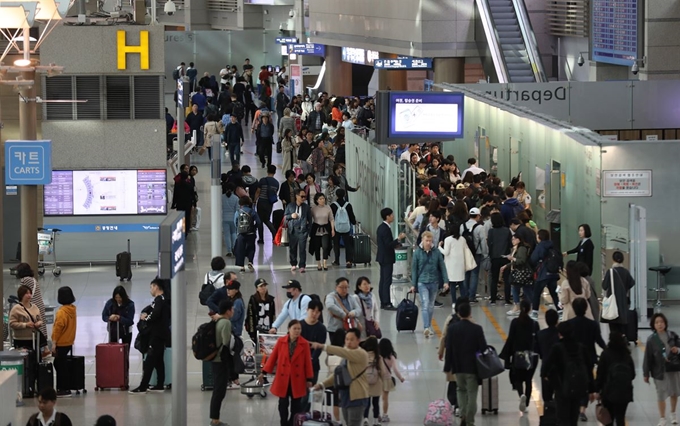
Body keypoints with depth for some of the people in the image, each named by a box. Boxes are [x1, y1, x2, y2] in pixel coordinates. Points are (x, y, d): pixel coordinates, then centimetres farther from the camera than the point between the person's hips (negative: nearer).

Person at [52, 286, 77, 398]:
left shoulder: (62, 312, -18)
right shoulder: (72, 310, 8)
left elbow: (58, 329, -19)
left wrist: (54, 344, -16)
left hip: (61, 344, -8)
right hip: (69, 342, 8)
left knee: (61, 365, -2)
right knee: (59, 364, 16)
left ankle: (64, 390, 0)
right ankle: (61, 388, 20)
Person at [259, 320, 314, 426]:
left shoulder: (305, 344, -5)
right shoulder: (280, 341, -3)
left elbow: (308, 362, -2)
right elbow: (273, 357, 2)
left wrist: (309, 379, -1)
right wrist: (263, 372, 2)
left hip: (297, 379, -1)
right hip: (283, 378, 1)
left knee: (296, 405, 6)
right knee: (283, 404, 7)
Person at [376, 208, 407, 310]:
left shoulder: (381, 227, 11)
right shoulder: (386, 229, -20)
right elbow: (389, 245, -24)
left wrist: (396, 243, 14)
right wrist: (399, 239, -17)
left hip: (383, 257, 10)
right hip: (387, 258, -10)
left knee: (383, 280, 12)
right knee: (387, 281, -7)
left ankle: (383, 302, 17)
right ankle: (386, 303, -6)